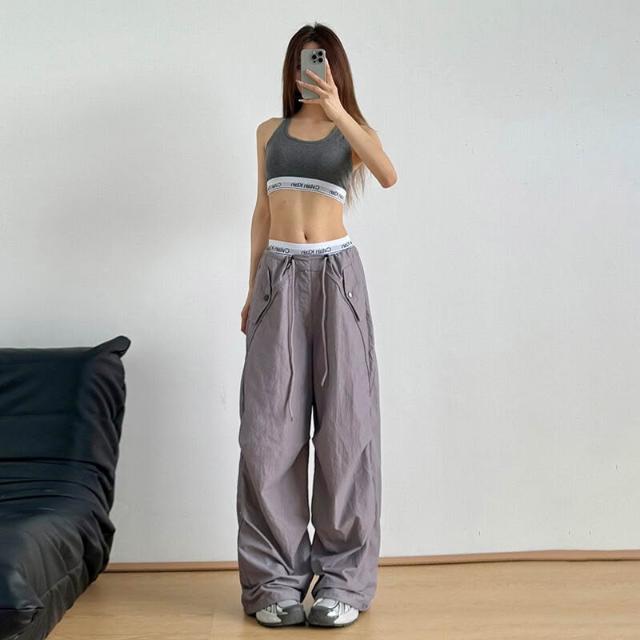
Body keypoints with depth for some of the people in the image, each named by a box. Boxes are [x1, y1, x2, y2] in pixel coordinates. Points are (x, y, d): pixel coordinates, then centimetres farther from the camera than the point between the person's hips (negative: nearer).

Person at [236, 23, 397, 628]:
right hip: (278, 274, 2)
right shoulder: (270, 130, 17)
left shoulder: (353, 130, 9)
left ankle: (342, 577, 4)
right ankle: (276, 578, 4)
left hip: (336, 272, -2)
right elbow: (262, 212, 18)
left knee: (343, 421, -4)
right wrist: (252, 290, 13)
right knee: (269, 426, -4)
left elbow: (388, 175, -13)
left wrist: (338, 112, -22)